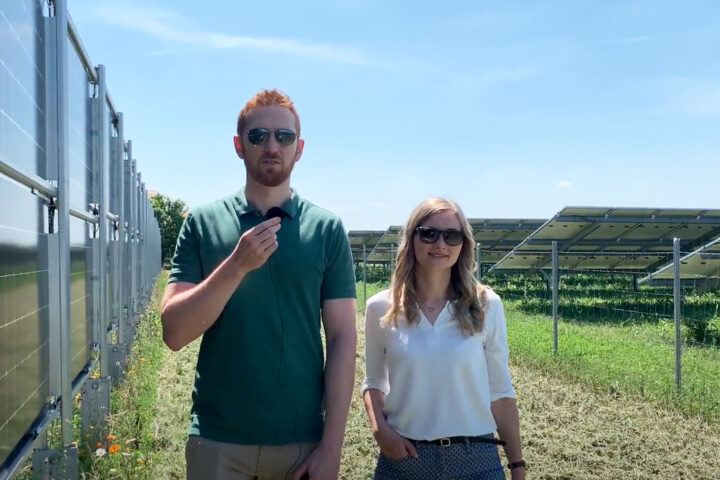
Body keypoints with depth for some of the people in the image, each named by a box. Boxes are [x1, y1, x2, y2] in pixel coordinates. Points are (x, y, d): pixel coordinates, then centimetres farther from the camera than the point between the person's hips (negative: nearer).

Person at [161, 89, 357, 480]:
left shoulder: (327, 229, -1)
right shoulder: (203, 224, -1)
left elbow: (342, 338, -3)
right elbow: (174, 333, -7)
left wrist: (331, 445, -8)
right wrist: (237, 264, -20)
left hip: (302, 440, 0)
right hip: (217, 440, 0)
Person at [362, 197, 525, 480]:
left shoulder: (486, 305, -3)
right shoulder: (381, 307, -2)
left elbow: (500, 391, 2)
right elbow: (374, 381, 9)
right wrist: (379, 428, -9)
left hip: (475, 457, 0)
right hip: (403, 456, 0)